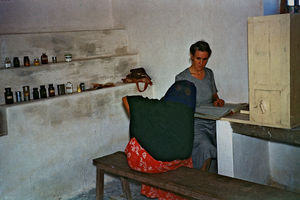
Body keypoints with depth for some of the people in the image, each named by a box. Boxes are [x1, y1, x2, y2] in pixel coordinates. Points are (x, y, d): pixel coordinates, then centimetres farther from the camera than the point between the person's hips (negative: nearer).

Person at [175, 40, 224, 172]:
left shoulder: (209, 73, 12)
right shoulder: (181, 78, -4)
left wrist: (217, 101, 1)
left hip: (211, 121, 5)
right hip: (193, 123, -5)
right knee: (206, 146, -32)